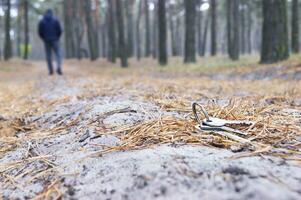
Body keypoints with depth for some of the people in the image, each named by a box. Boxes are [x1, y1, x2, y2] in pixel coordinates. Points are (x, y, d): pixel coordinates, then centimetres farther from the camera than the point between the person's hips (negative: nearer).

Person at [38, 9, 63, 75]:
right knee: (58, 54, 1)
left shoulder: (42, 21, 5)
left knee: (48, 55, 6)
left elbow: (40, 32, 1)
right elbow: (60, 30, -3)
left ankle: (51, 70, 4)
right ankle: (59, 67, -22)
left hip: (46, 40, 1)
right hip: (55, 40, -1)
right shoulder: (55, 20, 1)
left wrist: (44, 39, 15)